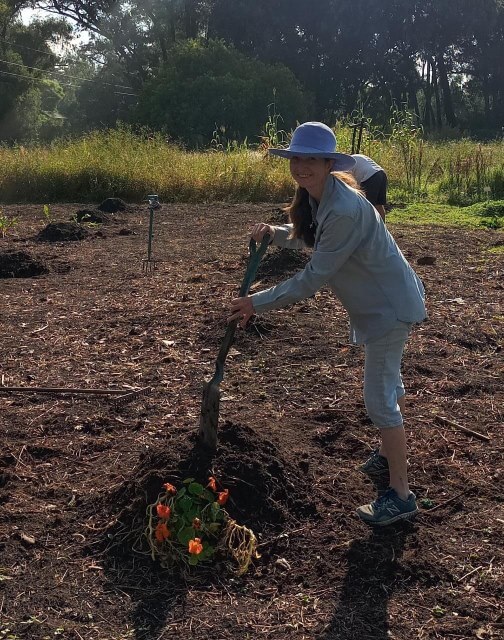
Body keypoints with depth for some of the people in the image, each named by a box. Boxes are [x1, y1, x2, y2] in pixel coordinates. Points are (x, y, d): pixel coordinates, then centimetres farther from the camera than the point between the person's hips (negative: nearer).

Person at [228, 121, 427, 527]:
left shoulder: (344, 210, -32)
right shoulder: (314, 197, -2)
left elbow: (311, 280, -30)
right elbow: (308, 237, 18)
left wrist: (256, 304, -23)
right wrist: (273, 232, 0)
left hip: (389, 306, -10)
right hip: (377, 301, 10)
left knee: (380, 398, -4)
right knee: (388, 384, 26)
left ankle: (400, 494, 9)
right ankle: (391, 453, 48)